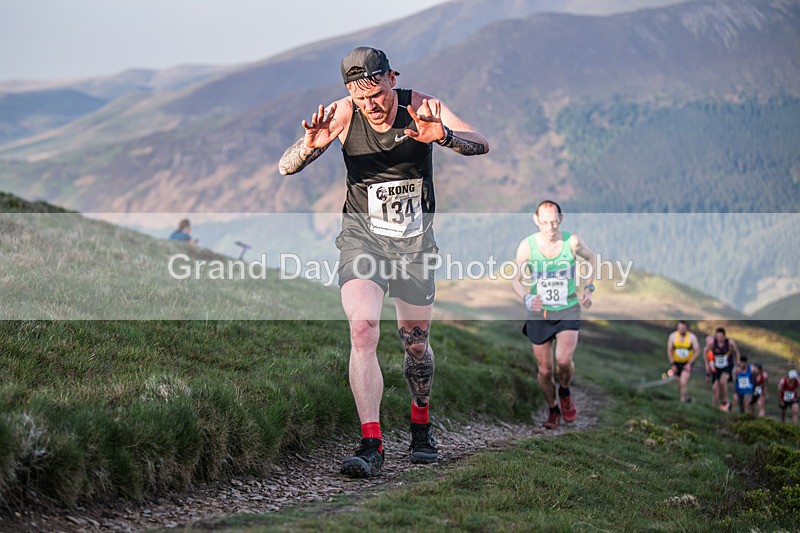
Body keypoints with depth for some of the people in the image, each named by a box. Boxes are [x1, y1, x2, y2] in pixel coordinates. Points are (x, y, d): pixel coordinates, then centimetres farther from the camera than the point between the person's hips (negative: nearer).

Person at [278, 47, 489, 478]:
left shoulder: (421, 107, -13)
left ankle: (421, 427, 36)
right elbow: (286, 168, -15)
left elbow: (481, 145, -25)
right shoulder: (344, 114, -13)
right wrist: (311, 145, -38)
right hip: (363, 235, -1)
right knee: (362, 332, -21)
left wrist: (443, 136, -46)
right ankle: (371, 443, -22)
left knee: (415, 342, 10)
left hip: (415, 239, 1)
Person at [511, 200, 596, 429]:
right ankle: (553, 409, 31)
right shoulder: (527, 245, -12)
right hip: (539, 313, 1)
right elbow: (516, 280, -2)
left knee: (564, 360, -22)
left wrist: (588, 287, 0)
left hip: (568, 310, -1)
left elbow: (591, 258, 11)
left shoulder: (572, 241, -11)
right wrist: (526, 298, -22)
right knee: (544, 370, 4)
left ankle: (565, 391, 12)